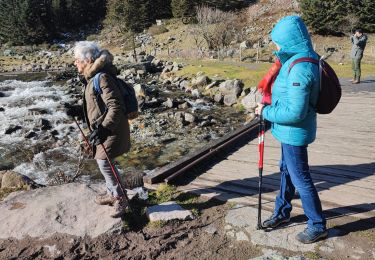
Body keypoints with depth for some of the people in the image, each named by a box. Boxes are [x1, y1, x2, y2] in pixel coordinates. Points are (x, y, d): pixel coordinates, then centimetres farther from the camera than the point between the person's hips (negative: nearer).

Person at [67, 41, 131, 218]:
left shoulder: (103, 78, -20)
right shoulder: (91, 78, 10)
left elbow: (116, 106, -26)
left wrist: (103, 129, -30)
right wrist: (77, 111, 9)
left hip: (111, 130, -10)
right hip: (101, 129, 10)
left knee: (104, 163, -7)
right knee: (102, 162, 17)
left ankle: (120, 200, 9)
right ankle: (111, 194, 34)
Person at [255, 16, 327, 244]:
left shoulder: (300, 68, -27)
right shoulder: (300, 61, 5)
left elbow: (295, 112, -30)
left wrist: (266, 112, -18)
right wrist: (270, 108, 7)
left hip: (295, 132, -10)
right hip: (290, 131, 10)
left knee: (300, 178, 4)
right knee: (287, 171, 22)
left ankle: (318, 226, 22)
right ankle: (283, 212, 41)